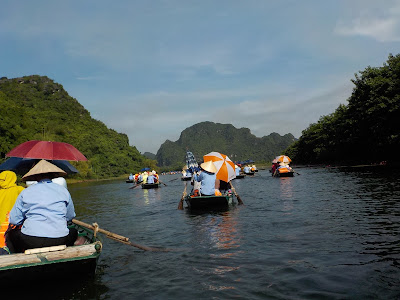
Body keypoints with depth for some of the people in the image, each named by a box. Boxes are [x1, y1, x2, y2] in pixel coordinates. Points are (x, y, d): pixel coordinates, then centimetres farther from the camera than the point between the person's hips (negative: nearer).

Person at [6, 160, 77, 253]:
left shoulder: (25, 192, 5)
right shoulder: (63, 190, 7)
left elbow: (14, 220, 6)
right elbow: (70, 217, 15)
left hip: (30, 242, 0)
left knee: (11, 235, 29)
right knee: (74, 232, 30)